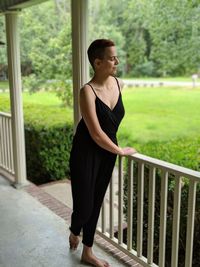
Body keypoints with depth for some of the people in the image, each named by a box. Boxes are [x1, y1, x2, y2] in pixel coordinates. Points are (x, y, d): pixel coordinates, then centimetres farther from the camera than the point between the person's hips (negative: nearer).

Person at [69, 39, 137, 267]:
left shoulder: (119, 84, -1)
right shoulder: (87, 92, -21)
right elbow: (96, 134, -23)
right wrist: (120, 151, -10)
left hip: (107, 153, 6)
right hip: (86, 154, -6)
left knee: (96, 203, 15)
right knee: (84, 206, 0)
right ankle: (74, 232, 38)